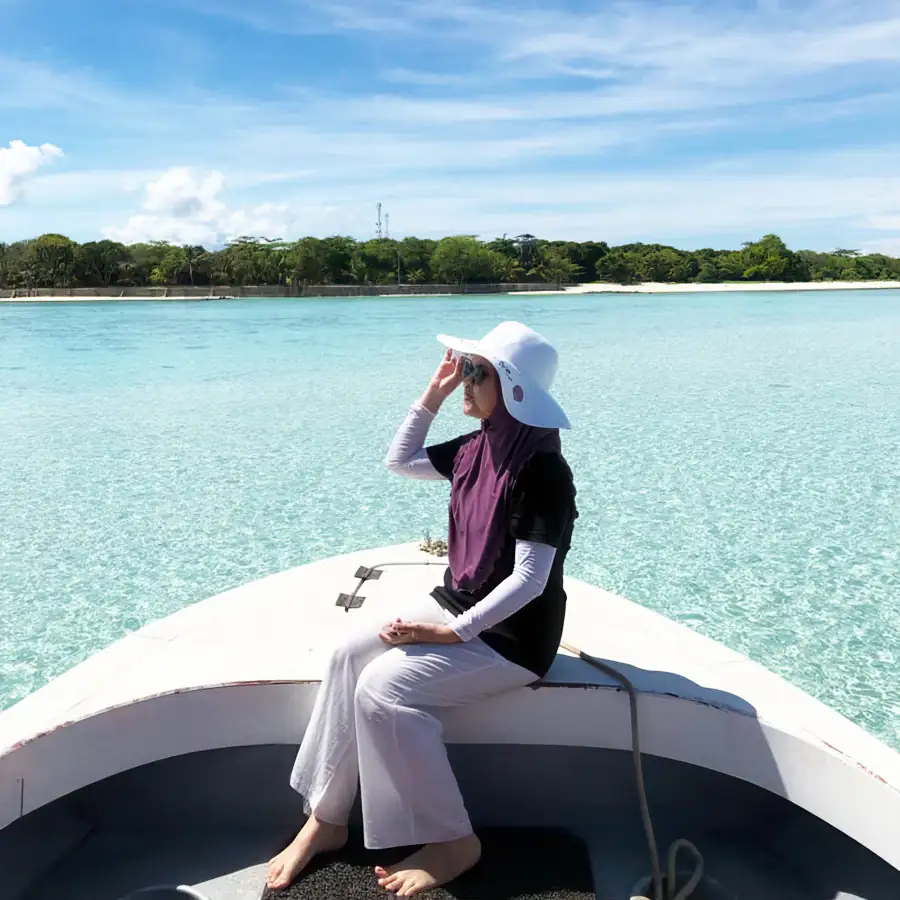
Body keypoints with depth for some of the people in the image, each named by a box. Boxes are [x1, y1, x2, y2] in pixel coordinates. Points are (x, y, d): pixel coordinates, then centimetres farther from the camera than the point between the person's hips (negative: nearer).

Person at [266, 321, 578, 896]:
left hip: (511, 636, -8)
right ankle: (325, 820, 1)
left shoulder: (543, 471, -23)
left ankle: (453, 843, -4)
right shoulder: (478, 449, 3)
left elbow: (528, 582, -25)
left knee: (382, 688, -21)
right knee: (349, 656, -10)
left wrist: (450, 634, -23)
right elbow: (401, 461, 16)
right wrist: (433, 395, 4)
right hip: (456, 604, 8)